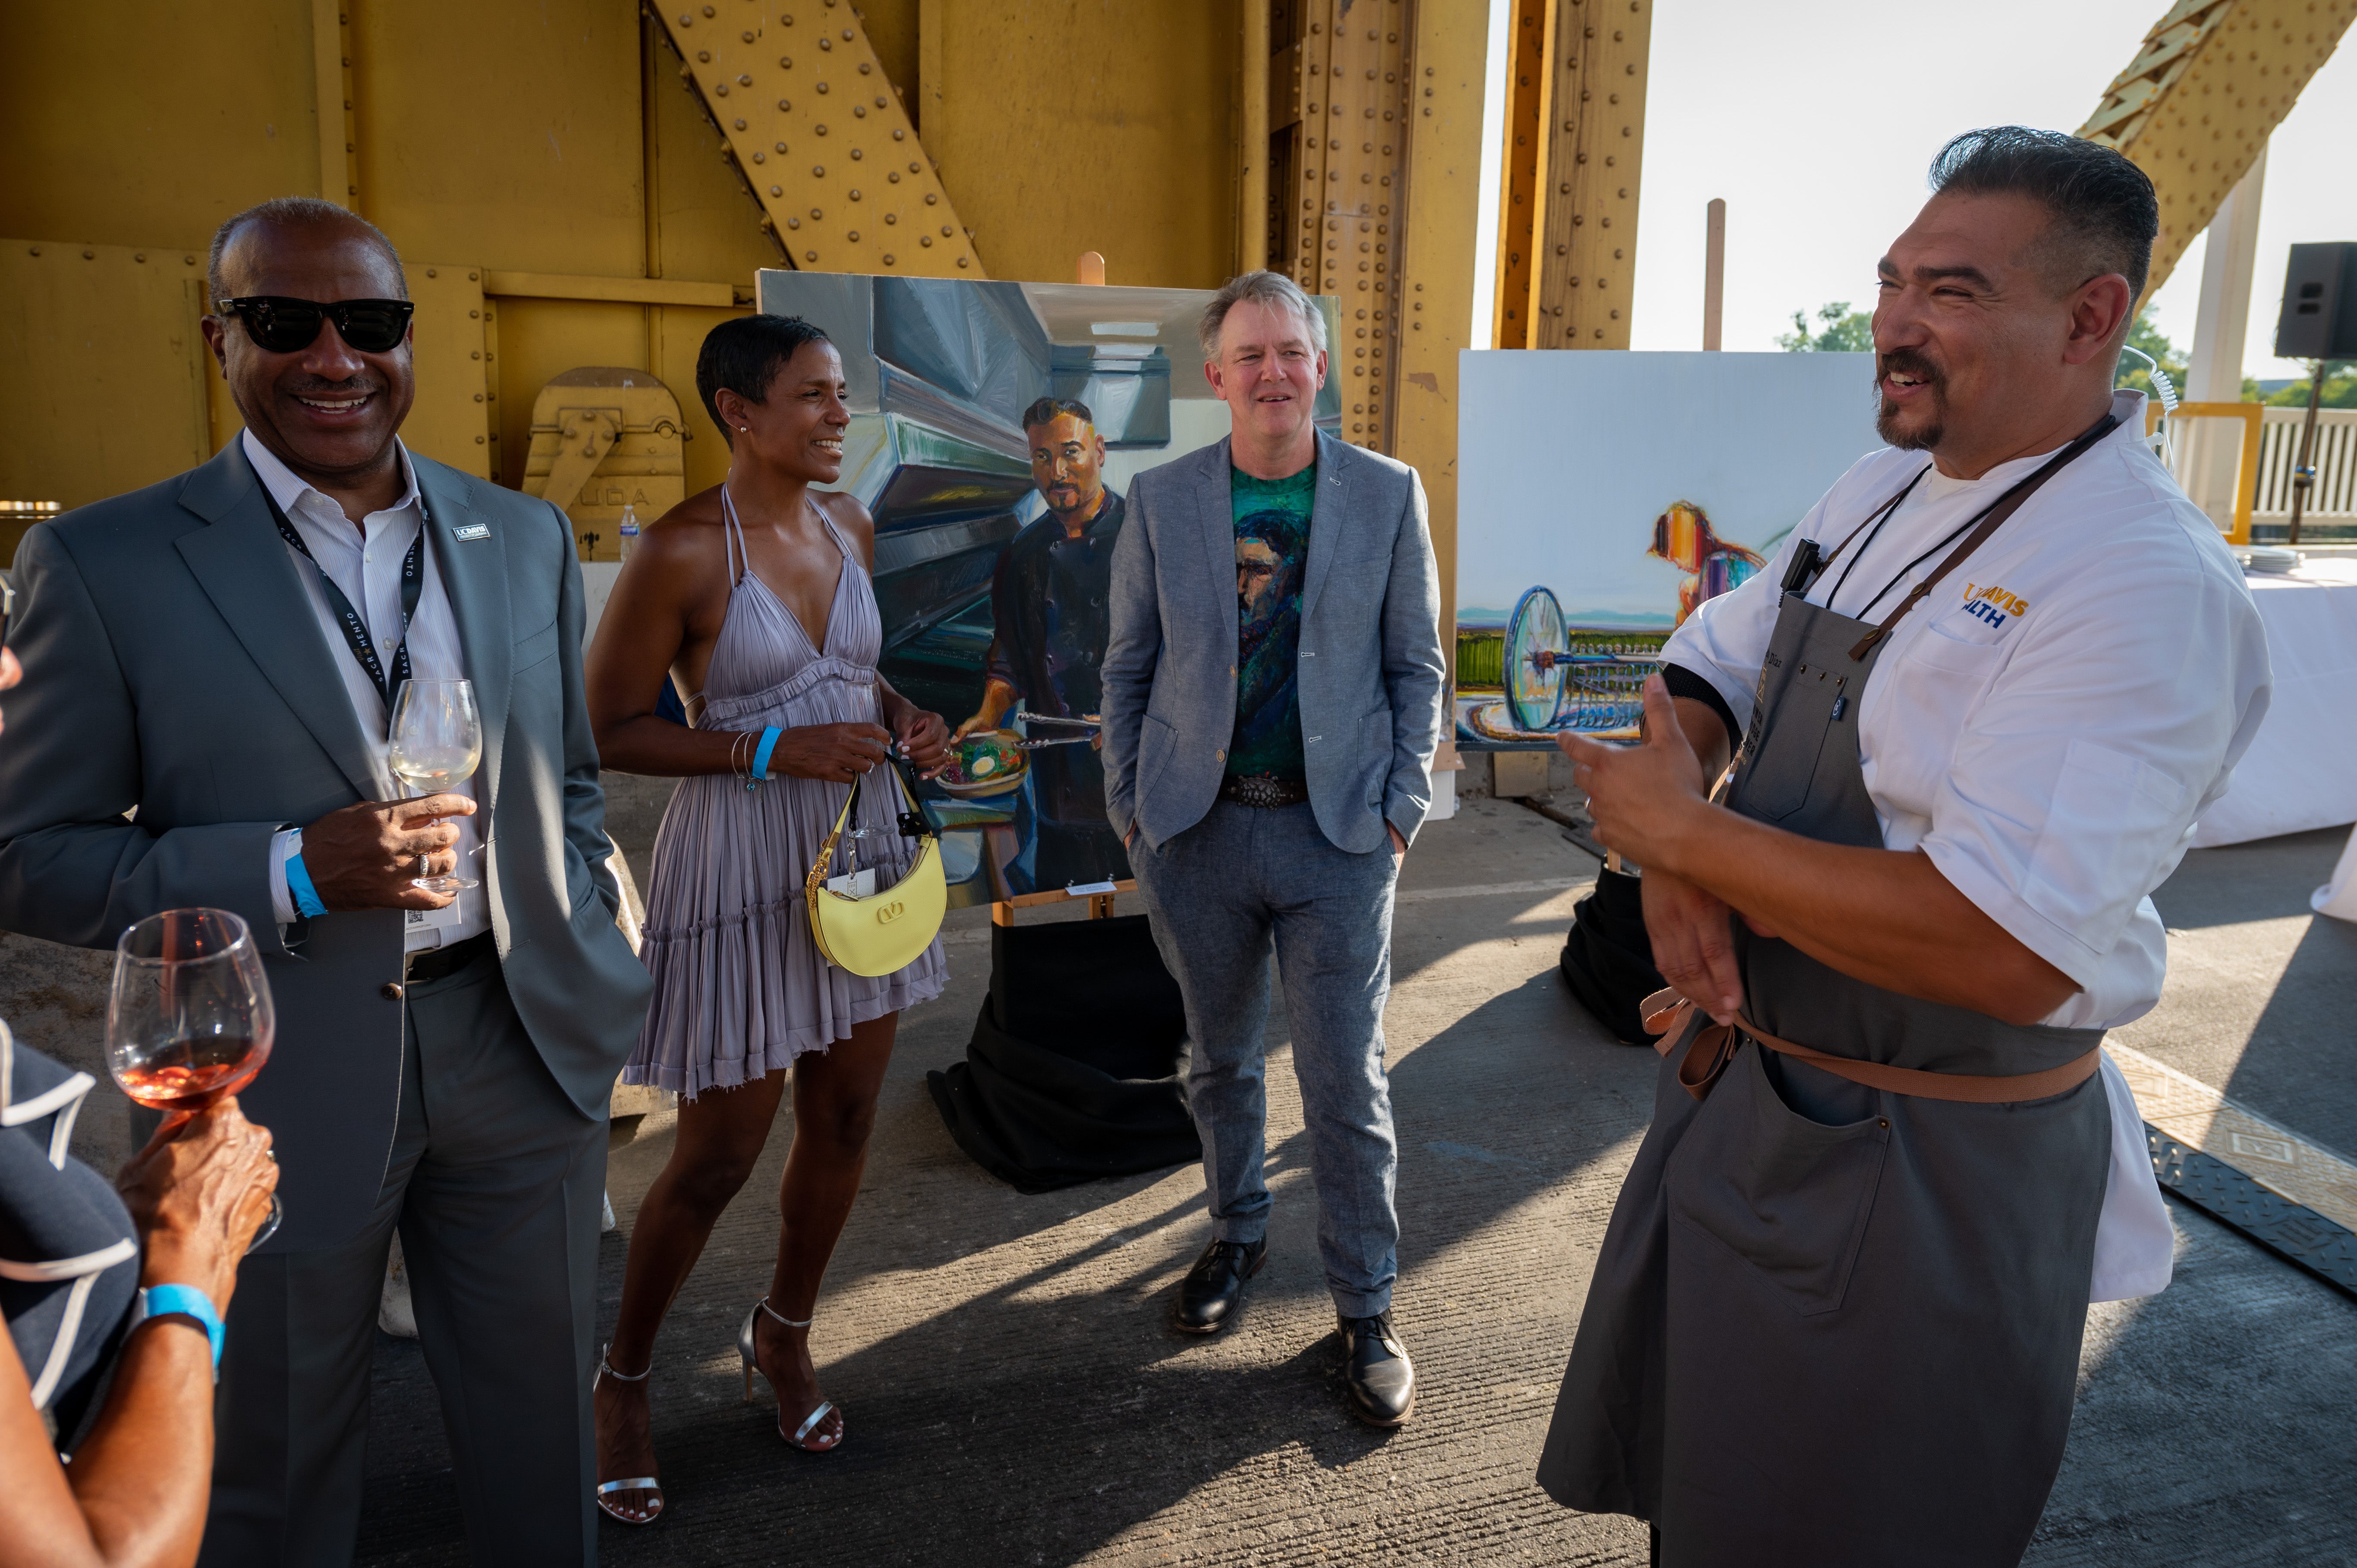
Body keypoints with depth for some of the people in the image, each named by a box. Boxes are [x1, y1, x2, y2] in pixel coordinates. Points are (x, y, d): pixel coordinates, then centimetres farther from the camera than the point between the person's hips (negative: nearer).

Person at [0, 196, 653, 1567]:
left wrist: (598, 983, 6)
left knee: (541, 1433, 20)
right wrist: (291, 872, -22)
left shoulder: (525, 537, 4)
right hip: (282, 1090, -3)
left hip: (526, 1051, 3)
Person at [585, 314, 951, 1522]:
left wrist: (905, 720, -2)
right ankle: (622, 1380, 29)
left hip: (863, 847, 7)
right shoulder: (681, 551, -16)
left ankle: (782, 1337, 39)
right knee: (718, 1156, 3)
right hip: (742, 865, -6)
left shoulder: (850, 526, 5)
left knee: (843, 1121, 15)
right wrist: (774, 750, -21)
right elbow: (607, 728, -13)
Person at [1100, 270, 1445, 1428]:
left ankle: (1366, 1308, 19)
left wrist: (1401, 809, -3)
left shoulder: (1388, 495, 1)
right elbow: (1129, 666, 7)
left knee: (1347, 1083, 3)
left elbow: (1416, 667, 4)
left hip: (1338, 833, -1)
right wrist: (1128, 805, 2)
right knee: (1219, 1062, 16)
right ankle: (1237, 1234, 39)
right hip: (1195, 829, 2)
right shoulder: (1160, 498, 3)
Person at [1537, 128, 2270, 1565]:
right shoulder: (1883, 494, 3)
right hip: (1744, 1084, 8)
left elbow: (2001, 953, -33)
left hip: (1924, 1182, -7)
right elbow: (1708, 670, 10)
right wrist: (1676, 861, -11)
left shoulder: (2147, 582, -24)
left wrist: (1684, 832, -24)